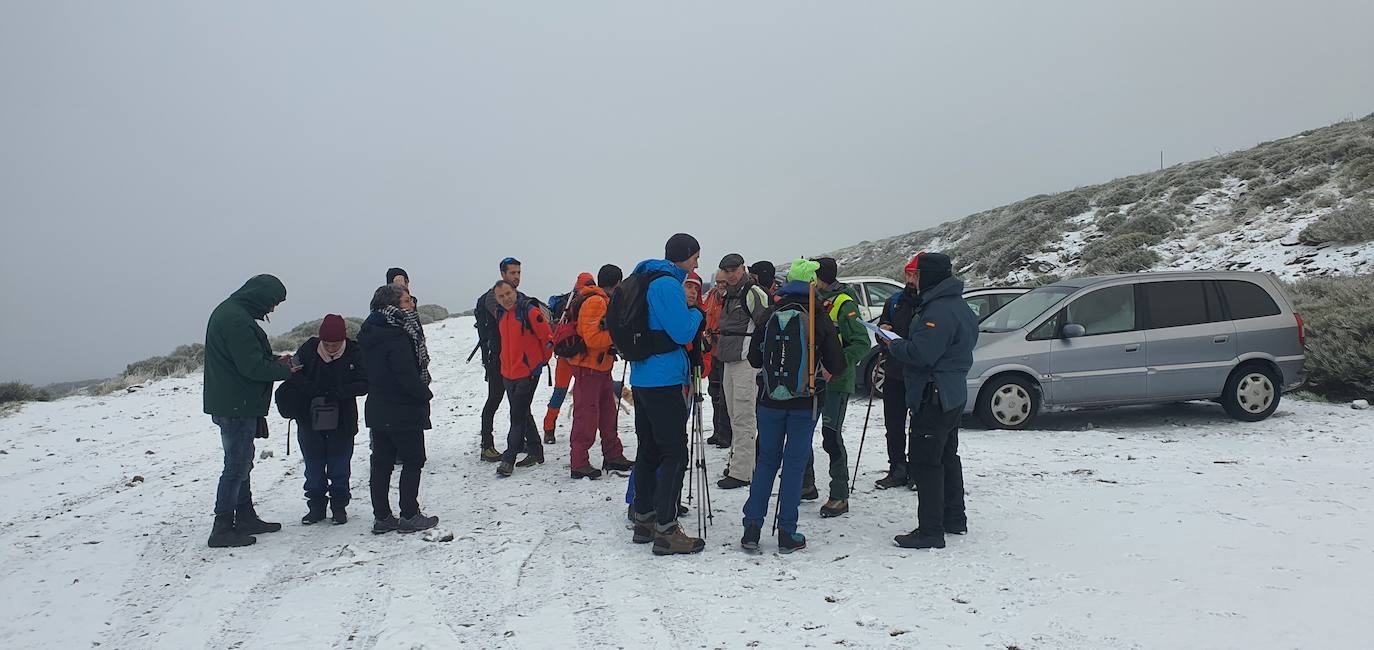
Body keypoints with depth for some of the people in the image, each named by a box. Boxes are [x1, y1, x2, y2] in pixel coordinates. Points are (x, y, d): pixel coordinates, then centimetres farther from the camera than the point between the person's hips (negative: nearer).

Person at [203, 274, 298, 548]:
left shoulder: (229, 312, 13)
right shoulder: (237, 320, -20)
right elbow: (252, 366, -23)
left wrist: (276, 361, 8)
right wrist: (284, 369, -9)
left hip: (233, 404, 11)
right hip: (237, 406, -11)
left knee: (242, 463, 17)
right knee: (237, 466, -4)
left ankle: (245, 518, 27)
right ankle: (223, 528, 2)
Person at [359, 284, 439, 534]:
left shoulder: (371, 334, 8)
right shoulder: (397, 337, -20)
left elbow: (368, 374, 14)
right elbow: (407, 375, -24)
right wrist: (426, 394, -7)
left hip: (377, 409, 9)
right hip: (403, 411, -8)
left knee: (381, 463, 11)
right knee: (413, 461, 3)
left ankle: (381, 517, 17)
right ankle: (409, 516, 7)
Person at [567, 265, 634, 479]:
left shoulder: (604, 301, 15)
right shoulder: (594, 302, -18)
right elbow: (593, 338, -24)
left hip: (602, 367, 10)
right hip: (588, 367, -10)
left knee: (608, 413, 16)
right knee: (586, 416, -6)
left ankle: (613, 457, 27)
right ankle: (579, 464, 0)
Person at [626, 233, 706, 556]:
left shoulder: (647, 280, 16)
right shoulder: (668, 284, -15)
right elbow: (683, 332, -17)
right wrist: (696, 313, 1)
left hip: (641, 378, 10)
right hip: (664, 381, -10)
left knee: (649, 450, 15)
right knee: (675, 453, -7)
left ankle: (644, 520, 23)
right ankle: (666, 530, -6)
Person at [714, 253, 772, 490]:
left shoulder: (753, 293, -11)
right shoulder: (729, 295, 18)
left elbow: (768, 326, -16)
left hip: (748, 362, -10)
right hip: (730, 362, 10)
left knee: (744, 417, -9)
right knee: (735, 415, 15)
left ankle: (741, 472, -8)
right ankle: (737, 460, 25)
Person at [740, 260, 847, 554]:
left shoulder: (770, 316, -3)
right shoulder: (820, 320, -8)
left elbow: (754, 358, 4)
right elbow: (836, 364, -4)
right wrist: (823, 373, 17)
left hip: (770, 400, 2)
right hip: (805, 402, -2)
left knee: (766, 461, 12)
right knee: (795, 463, 5)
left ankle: (752, 528, 8)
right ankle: (787, 534, 7)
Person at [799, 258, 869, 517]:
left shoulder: (844, 304, -13)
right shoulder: (815, 301, 13)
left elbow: (862, 343, -19)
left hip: (835, 382, -8)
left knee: (831, 437, -6)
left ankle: (840, 496, 4)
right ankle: (806, 485, 28)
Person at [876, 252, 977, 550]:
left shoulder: (939, 311, -21)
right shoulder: (957, 306, 15)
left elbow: (920, 353, -27)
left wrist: (892, 344, -9)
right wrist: (897, 340, 9)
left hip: (933, 399, -11)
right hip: (953, 394, 11)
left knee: (925, 462, -6)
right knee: (947, 457, 20)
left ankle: (930, 531, -3)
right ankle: (954, 519, 31)